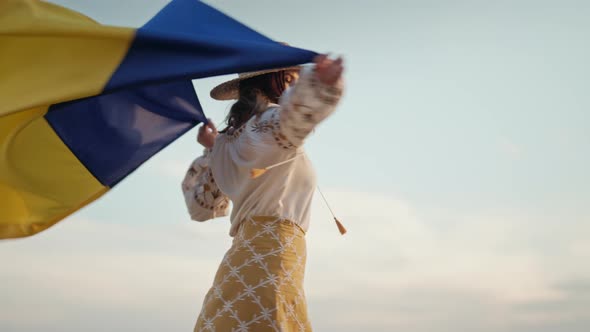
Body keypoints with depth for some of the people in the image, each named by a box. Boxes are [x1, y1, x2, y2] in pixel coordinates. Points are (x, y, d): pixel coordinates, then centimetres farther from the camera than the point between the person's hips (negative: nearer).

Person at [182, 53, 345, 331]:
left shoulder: (230, 142, 23)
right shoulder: (270, 120, -1)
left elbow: (200, 206, 32)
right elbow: (295, 112, -28)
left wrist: (212, 150, 41)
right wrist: (319, 79, -48)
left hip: (244, 255, 9)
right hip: (271, 254, -9)